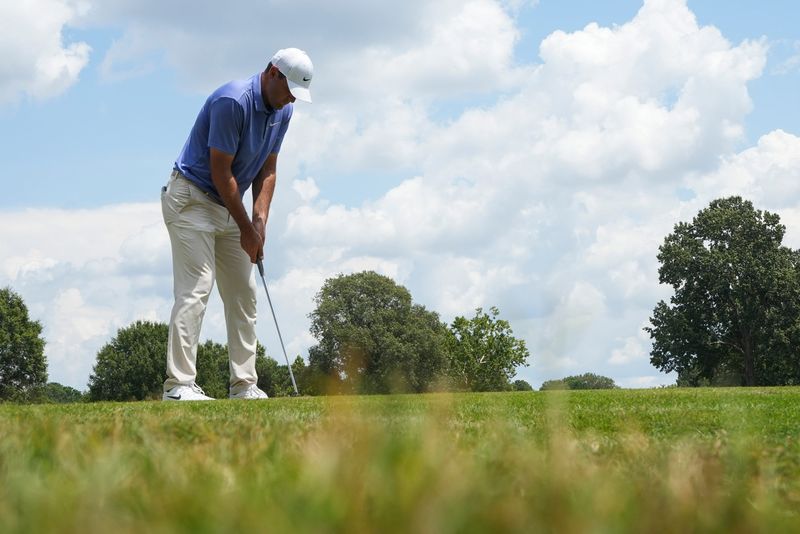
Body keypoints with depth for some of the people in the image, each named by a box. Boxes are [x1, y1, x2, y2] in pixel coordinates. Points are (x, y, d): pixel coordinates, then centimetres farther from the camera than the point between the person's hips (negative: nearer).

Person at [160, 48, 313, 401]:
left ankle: (244, 385, 10)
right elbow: (220, 170, -21)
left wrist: (259, 221, -6)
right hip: (192, 199, -9)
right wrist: (245, 227, -16)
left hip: (228, 205, 9)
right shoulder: (232, 102, -24)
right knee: (195, 290, -16)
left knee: (243, 293, 7)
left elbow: (267, 170, 7)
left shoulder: (282, 111, 3)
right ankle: (178, 385, -18)